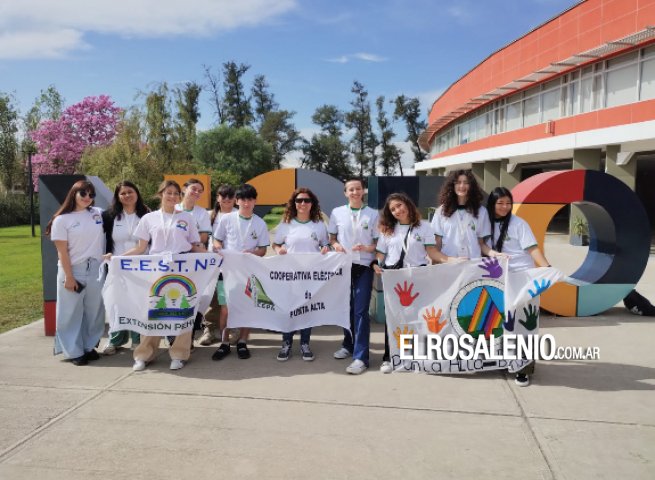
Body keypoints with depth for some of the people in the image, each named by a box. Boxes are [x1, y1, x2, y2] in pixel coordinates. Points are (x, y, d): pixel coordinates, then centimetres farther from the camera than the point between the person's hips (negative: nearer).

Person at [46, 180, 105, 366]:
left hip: (96, 270, 4)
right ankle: (74, 351, 15)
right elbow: (62, 252, -8)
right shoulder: (62, 220, -5)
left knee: (94, 311, 10)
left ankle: (89, 346, 24)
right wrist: (69, 277, -12)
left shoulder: (99, 214, 5)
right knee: (72, 313, 4)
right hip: (73, 270, -3)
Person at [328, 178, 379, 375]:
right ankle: (348, 344, 32)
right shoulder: (337, 212, 4)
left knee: (361, 311, -8)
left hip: (364, 267, -2)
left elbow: (379, 242, 4)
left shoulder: (372, 214, 1)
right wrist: (336, 245, -9)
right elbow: (331, 238, 12)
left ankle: (361, 357, -5)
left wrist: (367, 248, -16)